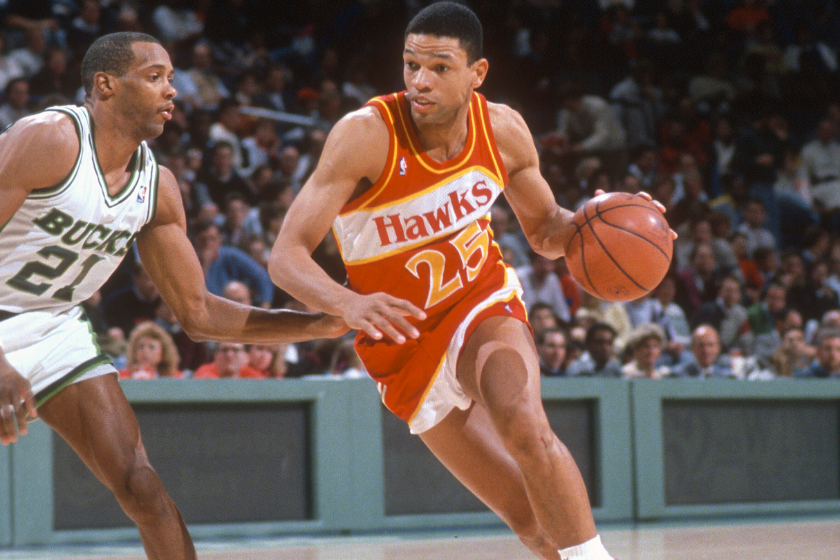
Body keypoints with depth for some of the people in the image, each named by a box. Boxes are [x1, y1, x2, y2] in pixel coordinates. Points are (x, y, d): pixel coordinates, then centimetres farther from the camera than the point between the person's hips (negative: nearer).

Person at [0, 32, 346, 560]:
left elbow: (198, 312, 5)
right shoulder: (48, 140, -23)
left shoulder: (157, 187, -1)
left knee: (142, 487, -4)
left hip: (53, 327, 6)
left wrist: (321, 325, -4)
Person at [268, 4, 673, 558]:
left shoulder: (504, 129, -11)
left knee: (527, 431, -31)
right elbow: (286, 255, -27)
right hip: (405, 334, -1)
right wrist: (349, 304, -47)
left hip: (482, 301, 1)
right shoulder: (366, 134, -24)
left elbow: (545, 230, 8)